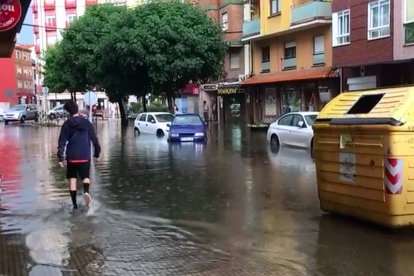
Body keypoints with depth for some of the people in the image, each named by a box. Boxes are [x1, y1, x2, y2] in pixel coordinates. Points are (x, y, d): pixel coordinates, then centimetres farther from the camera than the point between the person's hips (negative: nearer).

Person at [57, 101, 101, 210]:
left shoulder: (67, 124, -3)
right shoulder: (87, 123, 0)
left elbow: (62, 142, -5)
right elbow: (94, 139, 2)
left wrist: (61, 157, -2)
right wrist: (97, 152, 13)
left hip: (71, 157, 0)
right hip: (85, 156, 1)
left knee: (72, 179, 10)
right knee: (85, 177, 11)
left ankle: (74, 204, 9)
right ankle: (86, 192, -21)